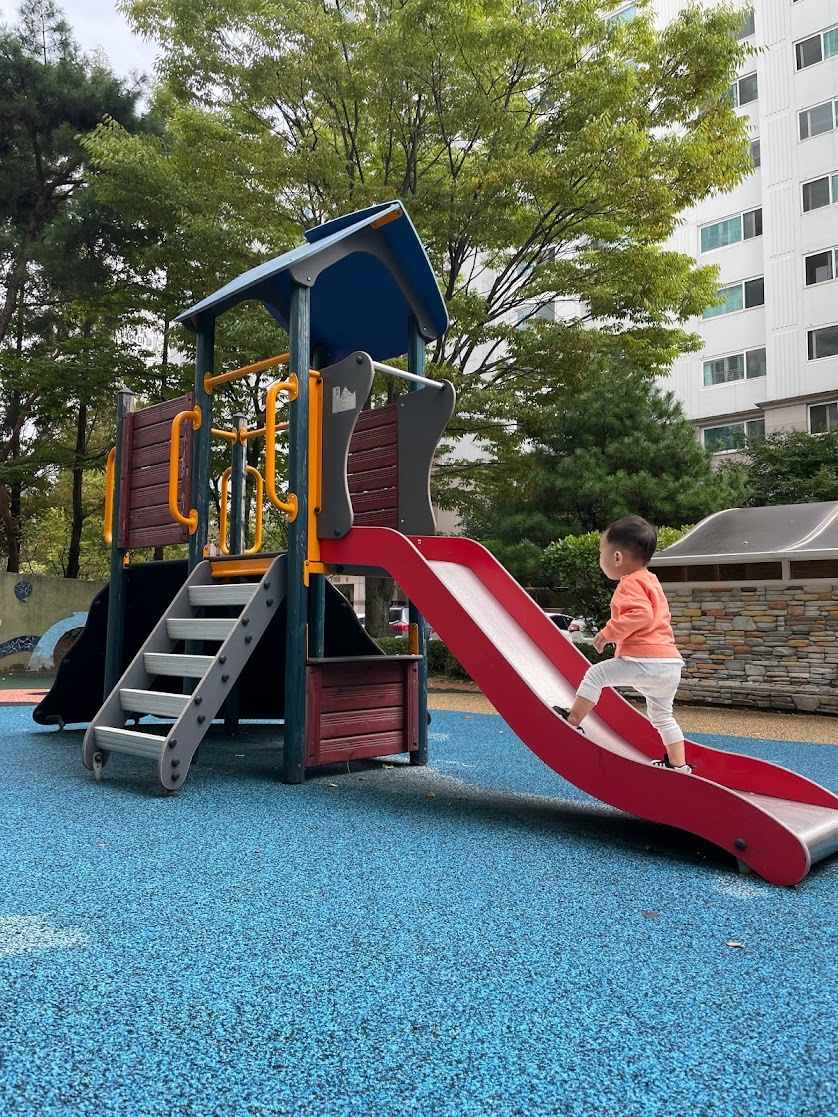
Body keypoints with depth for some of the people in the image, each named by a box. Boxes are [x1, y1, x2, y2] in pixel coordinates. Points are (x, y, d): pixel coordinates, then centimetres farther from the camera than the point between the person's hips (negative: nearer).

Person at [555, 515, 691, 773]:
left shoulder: (631, 583, -8)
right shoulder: (649, 580, 23)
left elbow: (641, 614, -25)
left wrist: (609, 632, -20)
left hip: (644, 662, -10)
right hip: (670, 664, 10)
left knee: (596, 674, -3)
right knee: (662, 716, 22)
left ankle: (572, 722, 2)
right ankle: (678, 764, 27)